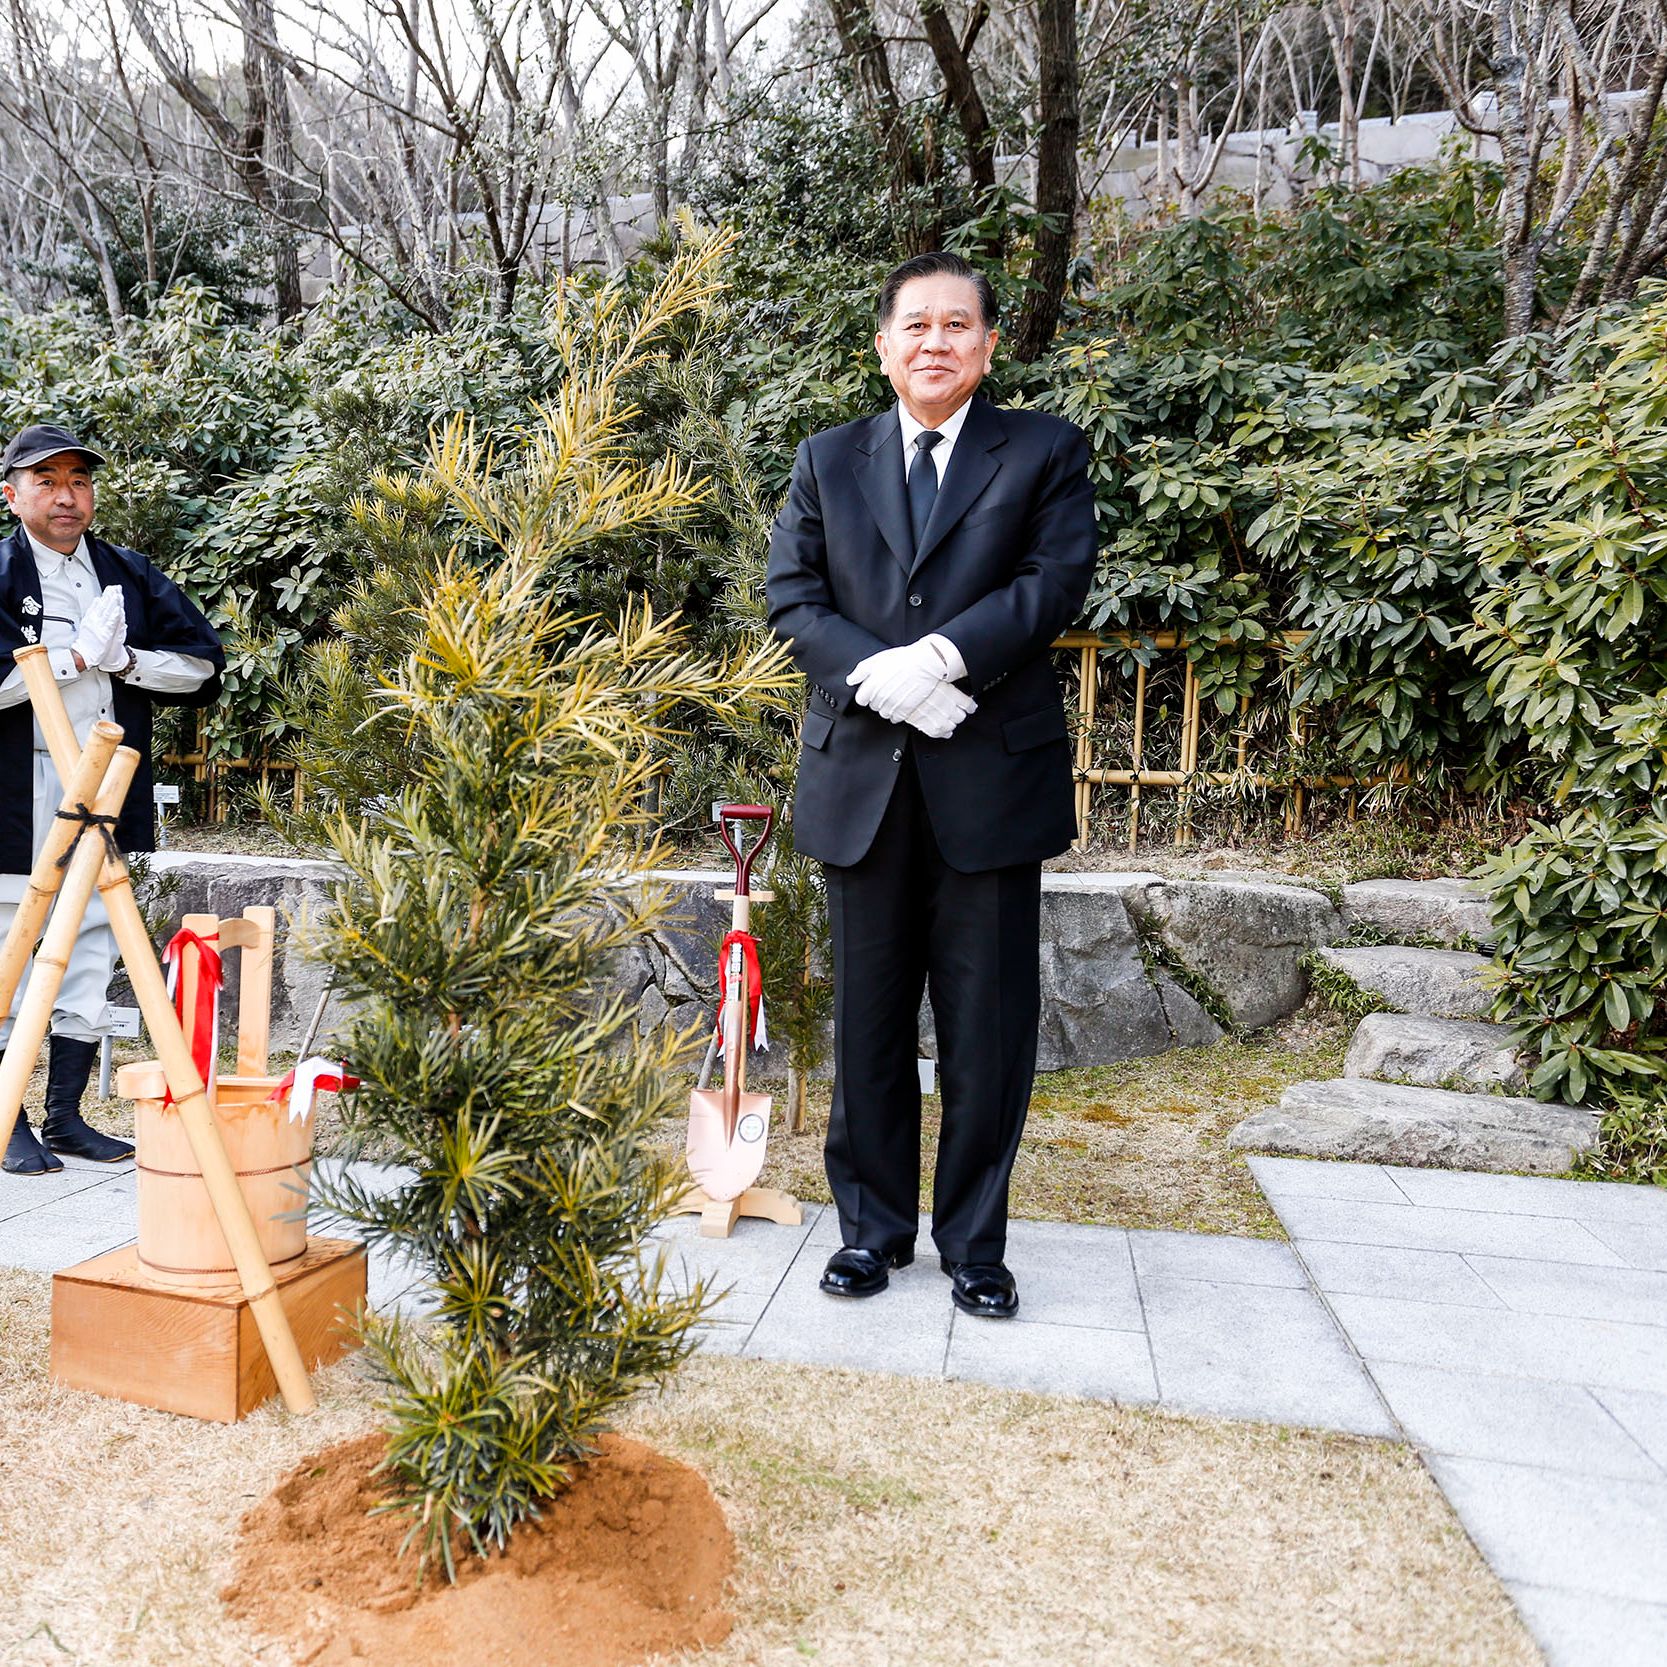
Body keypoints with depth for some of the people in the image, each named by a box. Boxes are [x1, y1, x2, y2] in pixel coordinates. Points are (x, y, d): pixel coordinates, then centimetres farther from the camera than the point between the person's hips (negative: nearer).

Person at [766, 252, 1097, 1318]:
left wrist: (940, 657, -19)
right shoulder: (829, 461, 14)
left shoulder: (1045, 452, 8)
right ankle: (874, 1226, 27)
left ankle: (975, 1241, 23)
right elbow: (793, 598, 4)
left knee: (989, 1022, 5)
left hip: (992, 776, -1)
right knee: (870, 1017, 10)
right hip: (862, 778, 2)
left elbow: (1058, 578, -6)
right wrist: (881, 679, -14)